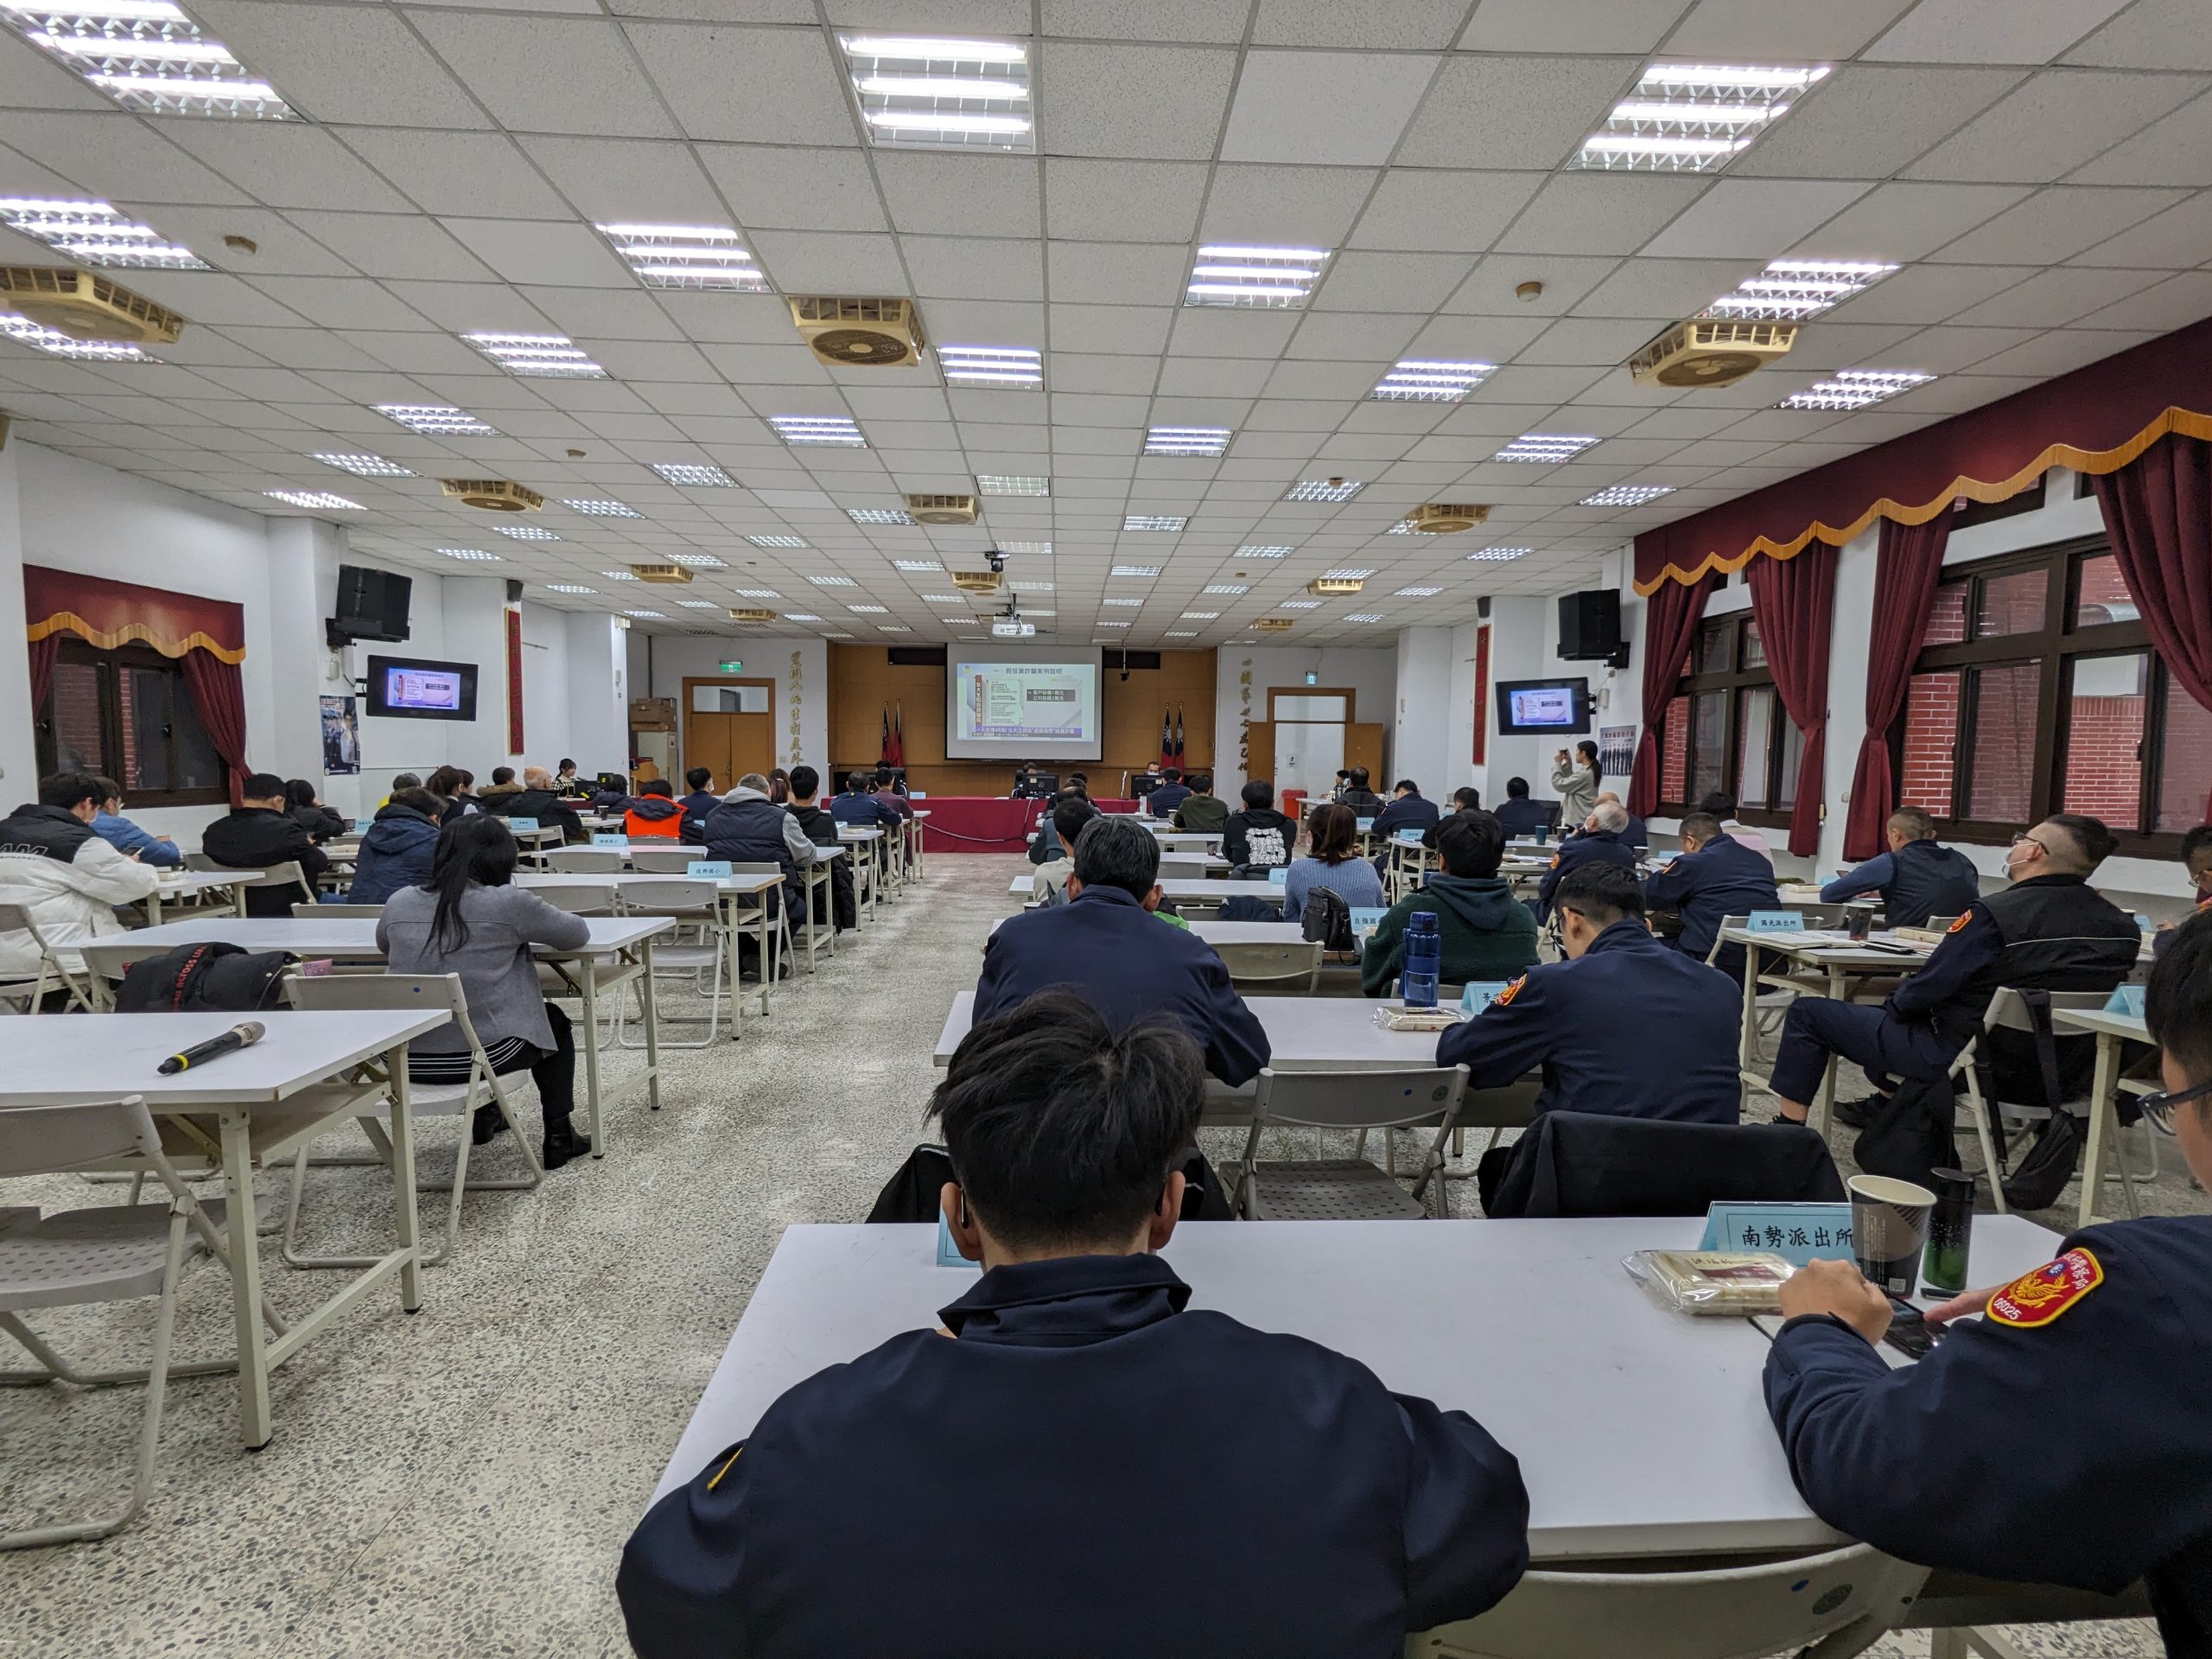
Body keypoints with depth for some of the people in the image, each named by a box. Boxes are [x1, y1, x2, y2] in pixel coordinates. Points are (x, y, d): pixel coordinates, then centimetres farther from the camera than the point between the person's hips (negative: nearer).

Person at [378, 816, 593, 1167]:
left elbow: (383, 945, 24)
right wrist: (520, 930, 19)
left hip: (404, 1059, 5)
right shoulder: (509, 902, -12)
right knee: (553, 1021, 26)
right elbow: (578, 933, 2)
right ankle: (558, 1138, 27)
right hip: (479, 1056, -5)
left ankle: (484, 1116, 52)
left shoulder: (398, 902, 1)